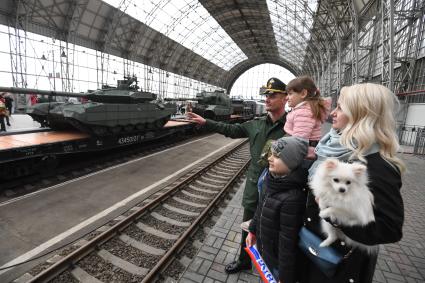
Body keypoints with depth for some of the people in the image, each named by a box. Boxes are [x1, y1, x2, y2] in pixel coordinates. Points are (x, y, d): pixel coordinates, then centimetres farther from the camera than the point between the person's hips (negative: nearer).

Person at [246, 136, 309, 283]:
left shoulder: (292, 198, -34)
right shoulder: (271, 178, -10)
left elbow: (287, 241, -25)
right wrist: (252, 231, 15)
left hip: (278, 259, -6)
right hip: (263, 247, 7)